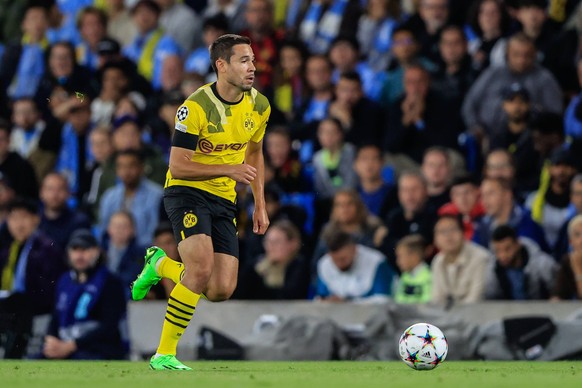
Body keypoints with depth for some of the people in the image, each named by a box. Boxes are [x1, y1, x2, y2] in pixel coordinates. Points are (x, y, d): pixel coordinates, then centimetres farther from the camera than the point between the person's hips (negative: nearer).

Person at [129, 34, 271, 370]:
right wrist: (230, 169, -27)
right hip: (187, 192, -6)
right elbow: (178, 167, -18)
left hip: (224, 200, 6)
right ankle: (164, 354, -17)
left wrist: (260, 204, 14)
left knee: (221, 291, -5)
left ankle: (161, 264, 24)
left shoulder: (259, 106, 1)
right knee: (202, 266, -27)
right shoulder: (196, 107, -18)